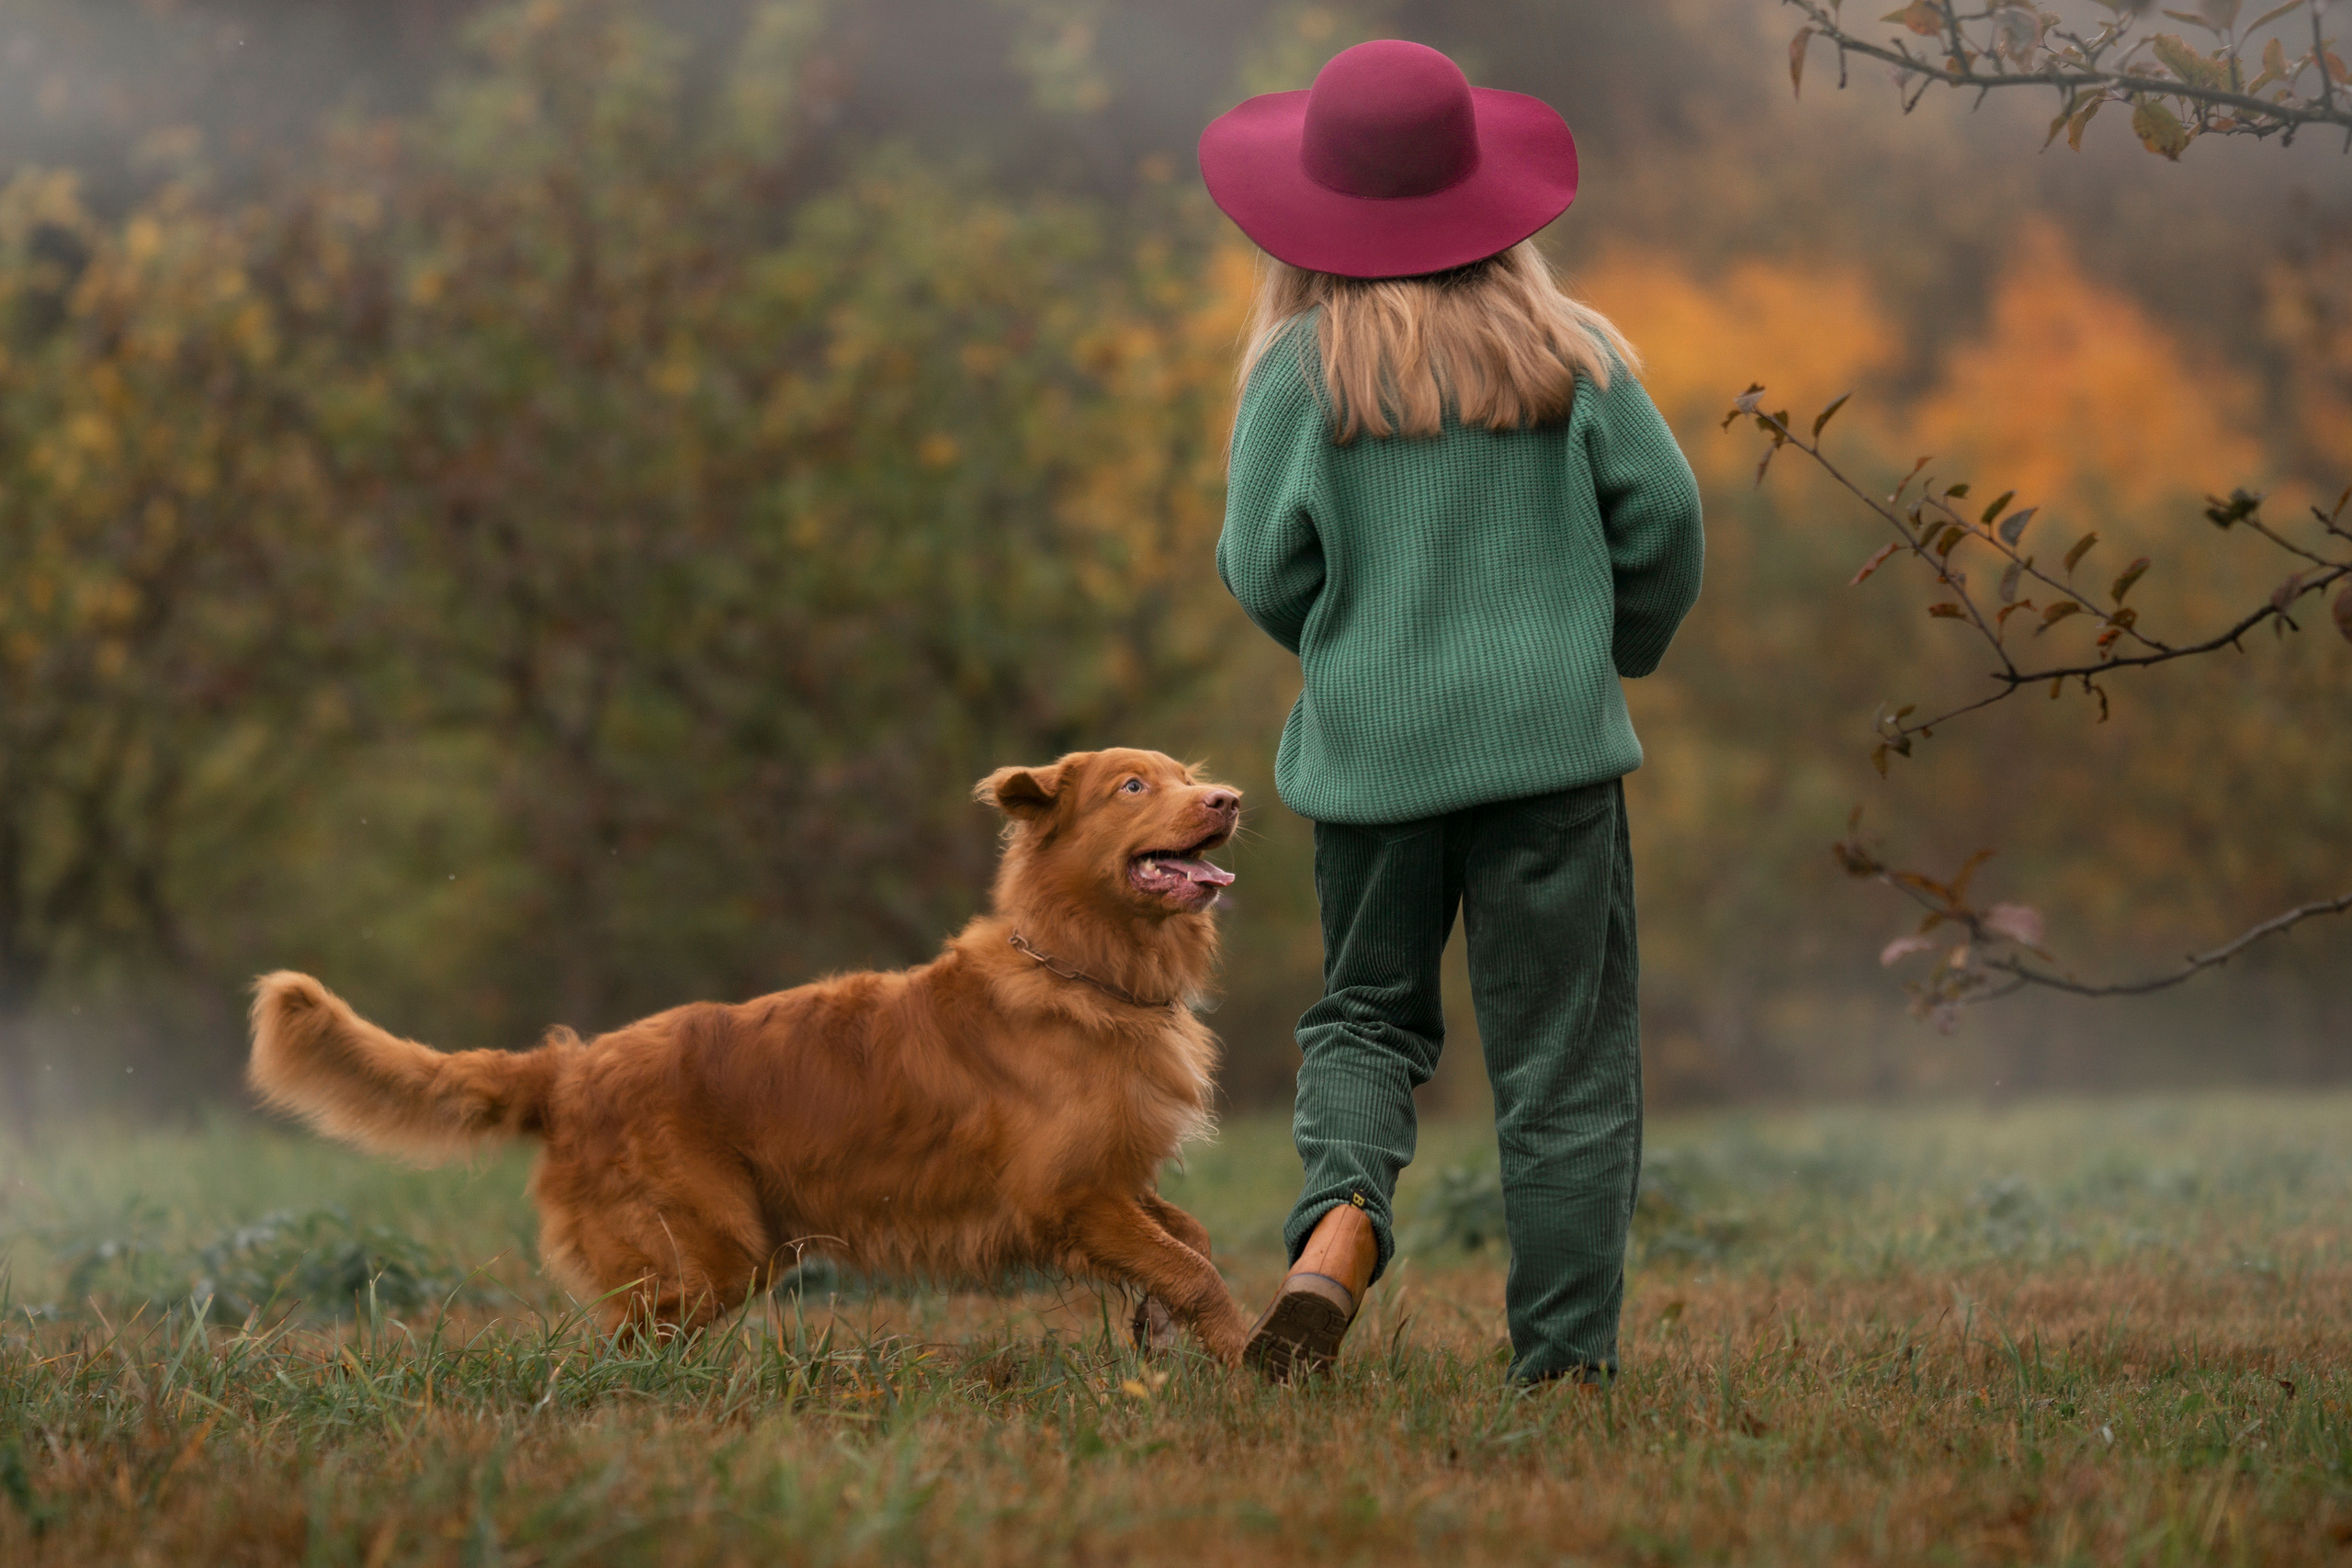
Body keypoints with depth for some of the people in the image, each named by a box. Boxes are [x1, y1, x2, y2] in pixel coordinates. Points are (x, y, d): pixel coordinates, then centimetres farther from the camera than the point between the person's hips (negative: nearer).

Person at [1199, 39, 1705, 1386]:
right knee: (1564, 1052, 4)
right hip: (1551, 737, 0)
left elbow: (1266, 575, -3)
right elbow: (1665, 519, 0)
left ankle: (1343, 1213, -11)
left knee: (1368, 1013, 17)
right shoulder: (1568, 351, -1)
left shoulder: (1301, 369, -4)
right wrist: (1623, 649, 20)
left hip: (1371, 750, 1)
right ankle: (1565, 1355, 3)